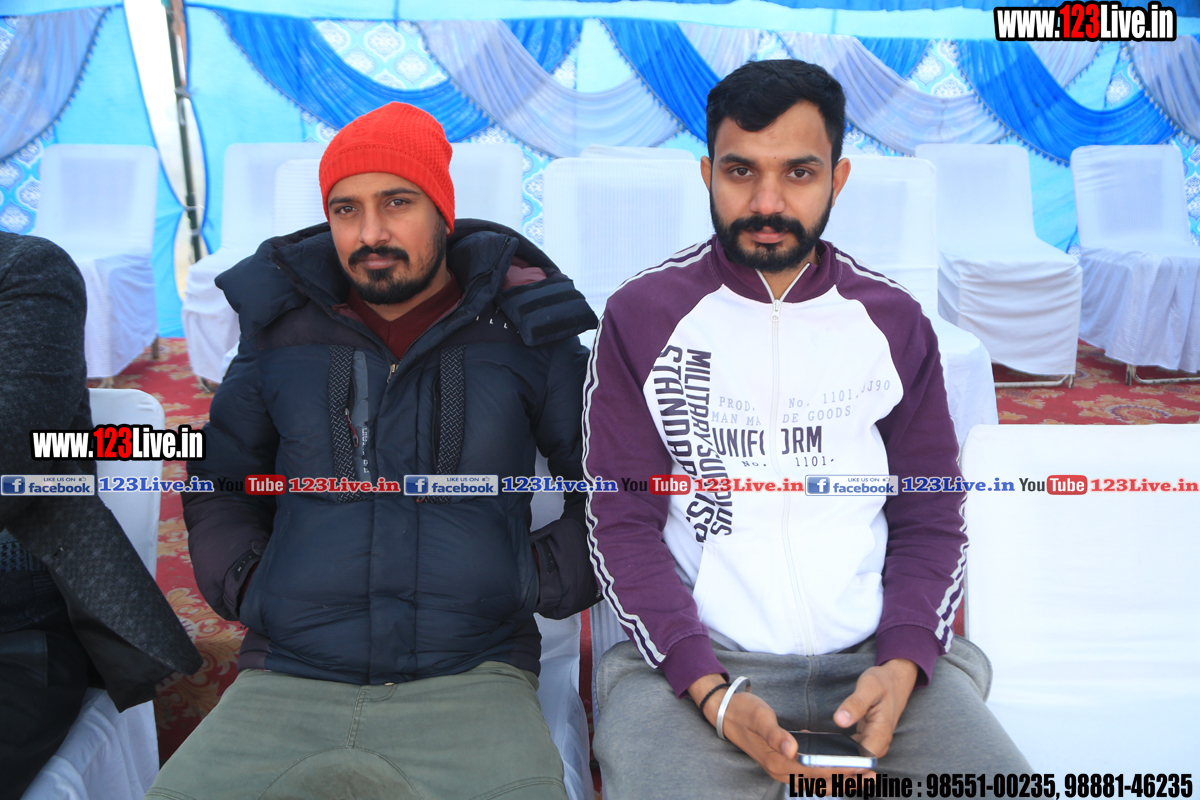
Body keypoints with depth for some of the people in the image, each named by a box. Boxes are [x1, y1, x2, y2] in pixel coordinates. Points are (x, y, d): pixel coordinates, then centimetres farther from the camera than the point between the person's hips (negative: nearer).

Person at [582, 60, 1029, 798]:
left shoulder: (893, 321, 8)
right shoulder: (642, 316, 0)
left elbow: (930, 521, 8)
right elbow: (623, 523, -3)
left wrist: (904, 663, -9)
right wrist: (709, 690, -14)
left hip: (879, 658, 3)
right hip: (693, 656, -2)